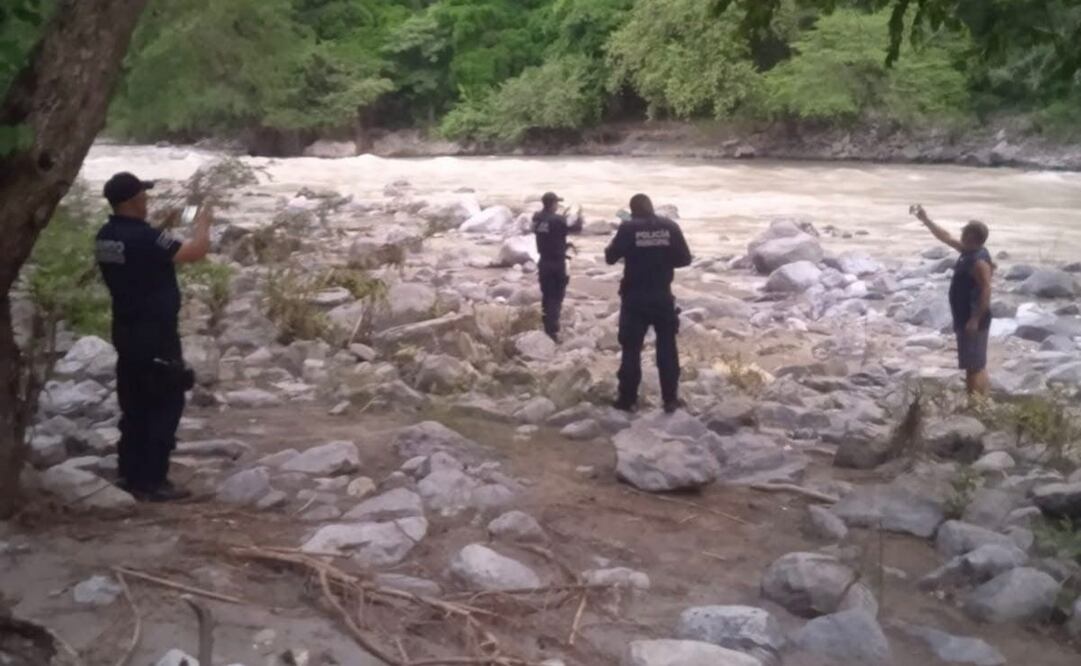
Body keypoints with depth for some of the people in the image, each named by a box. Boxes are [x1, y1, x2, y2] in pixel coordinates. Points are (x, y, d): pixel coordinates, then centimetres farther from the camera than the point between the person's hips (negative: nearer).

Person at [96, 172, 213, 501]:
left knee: (134, 405, 15)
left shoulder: (106, 237, 5)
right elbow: (195, 251, -21)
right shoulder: (143, 237, -22)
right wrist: (203, 223, -4)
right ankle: (153, 481, 1)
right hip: (156, 335, -9)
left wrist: (165, 229, 16)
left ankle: (131, 475, 20)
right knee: (165, 405, 0)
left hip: (126, 333, 9)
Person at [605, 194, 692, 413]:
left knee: (631, 348, 6)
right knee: (667, 348, 10)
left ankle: (628, 399, 8)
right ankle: (670, 399, 10)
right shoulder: (670, 227, -2)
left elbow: (610, 257, -3)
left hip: (635, 298, -2)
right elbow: (685, 259, 2)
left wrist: (614, 248, 19)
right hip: (663, 297, 2)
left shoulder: (628, 228, -9)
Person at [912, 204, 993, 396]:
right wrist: (926, 220, 18)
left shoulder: (979, 261, -21)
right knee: (974, 364, 15)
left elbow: (986, 291, -25)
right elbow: (946, 238, 20)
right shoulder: (968, 251, 8)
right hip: (965, 317, 10)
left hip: (973, 320, -10)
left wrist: (975, 320, -26)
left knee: (975, 366, -6)